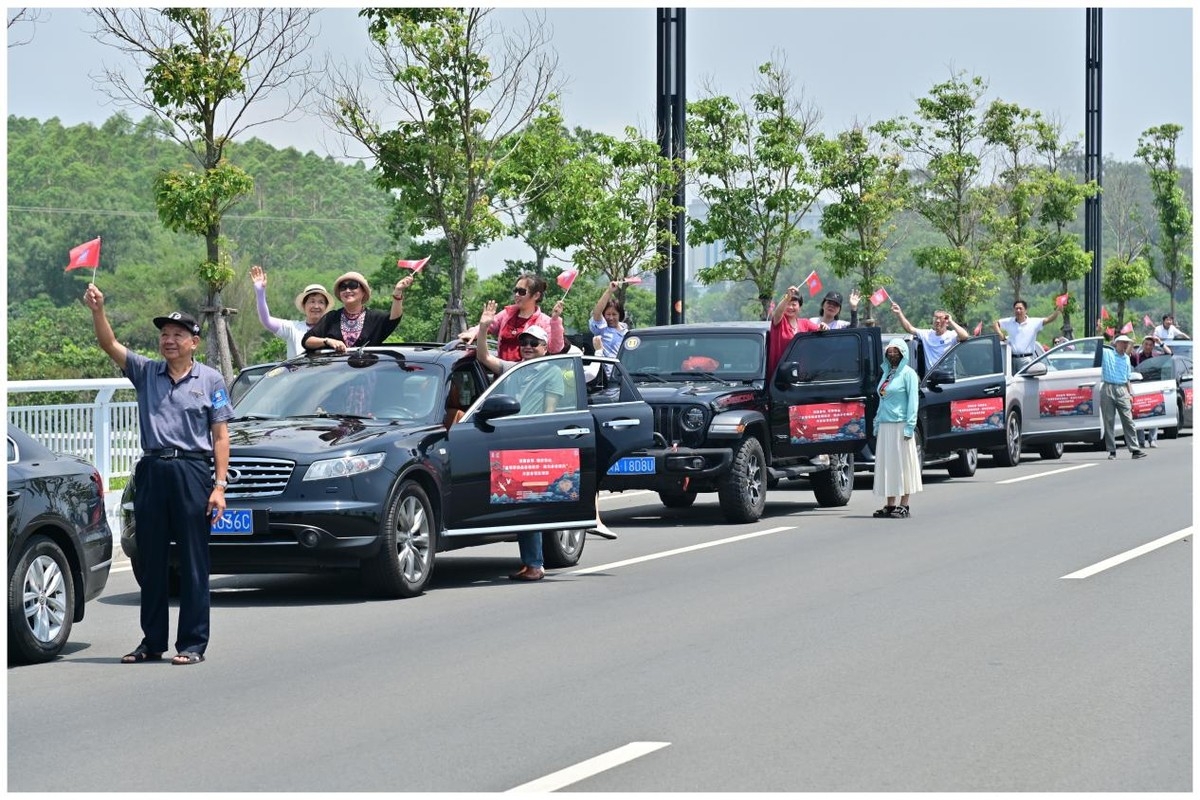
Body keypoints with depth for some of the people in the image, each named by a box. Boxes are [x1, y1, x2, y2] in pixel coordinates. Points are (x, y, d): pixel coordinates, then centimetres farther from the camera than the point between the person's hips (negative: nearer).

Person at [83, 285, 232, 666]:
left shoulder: (210, 380, 4)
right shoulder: (146, 373, 12)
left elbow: (220, 436, 1)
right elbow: (110, 345, -1)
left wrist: (219, 485, -7)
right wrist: (98, 311, -19)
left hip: (193, 471, -3)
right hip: (151, 472, 4)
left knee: (193, 562, -1)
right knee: (151, 562, 8)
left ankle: (192, 643, 4)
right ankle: (152, 642, 16)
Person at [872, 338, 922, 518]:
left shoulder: (908, 373, -4)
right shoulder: (886, 373, 17)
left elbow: (913, 400, -9)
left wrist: (909, 426, -16)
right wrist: (877, 424, 15)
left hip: (900, 425, -7)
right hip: (885, 425, 7)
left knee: (902, 463, -5)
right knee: (886, 464, 6)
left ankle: (903, 505, -2)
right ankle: (890, 504, 9)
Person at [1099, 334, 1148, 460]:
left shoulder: (1126, 358, 20)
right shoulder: (1106, 353, 6)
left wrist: (1130, 394, 15)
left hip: (1122, 390, 3)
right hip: (1108, 389, -3)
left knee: (1128, 420, -4)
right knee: (1108, 421, -1)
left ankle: (1134, 449, -5)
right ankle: (1112, 451, 3)